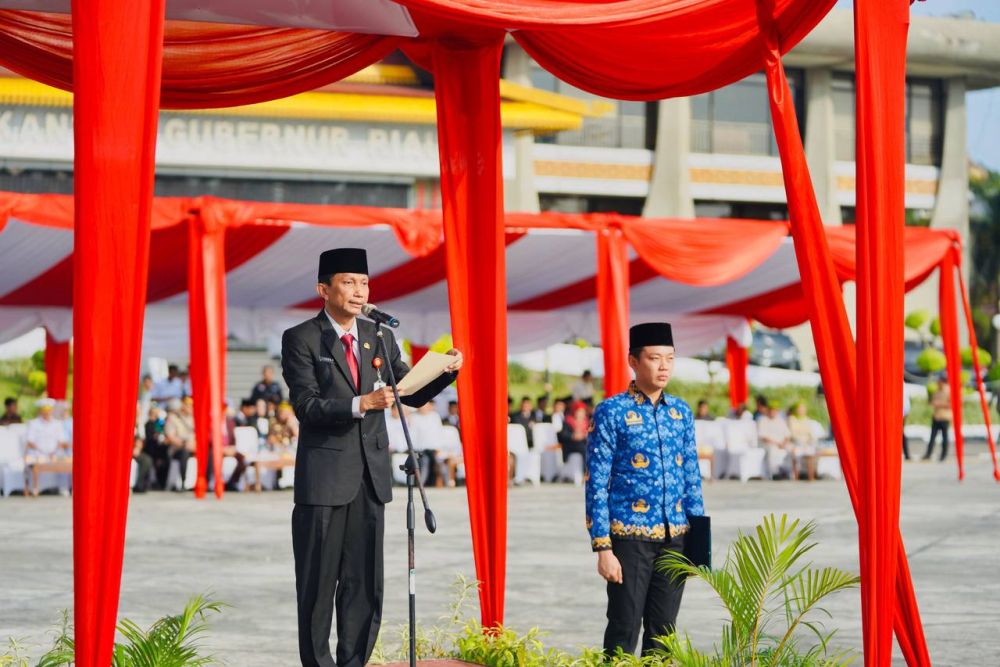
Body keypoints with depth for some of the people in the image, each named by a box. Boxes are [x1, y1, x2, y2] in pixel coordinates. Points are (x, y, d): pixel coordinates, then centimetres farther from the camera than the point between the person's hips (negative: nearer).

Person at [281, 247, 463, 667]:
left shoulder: (380, 337, 10)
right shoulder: (301, 340, -6)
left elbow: (412, 394, 11)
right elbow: (306, 405, -15)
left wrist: (446, 371, -8)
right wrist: (360, 404, -28)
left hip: (371, 475, 5)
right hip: (324, 477, -5)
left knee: (365, 584, 6)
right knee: (319, 582, 2)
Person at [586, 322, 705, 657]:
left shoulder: (681, 412, 10)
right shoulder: (612, 412, -6)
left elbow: (692, 479, 15)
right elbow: (597, 485, -7)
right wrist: (602, 548, -13)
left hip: (675, 540, 5)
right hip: (630, 539, -5)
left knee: (663, 631, 9)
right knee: (624, 630, -3)